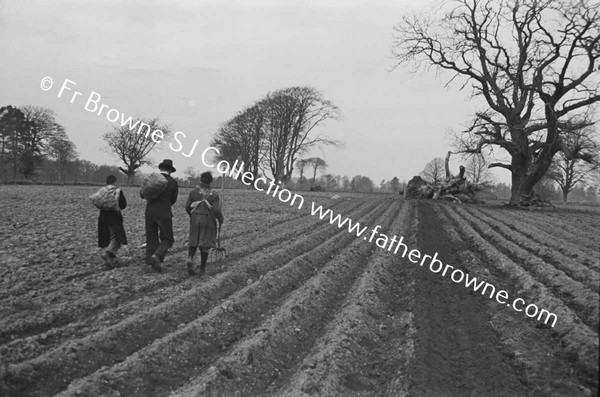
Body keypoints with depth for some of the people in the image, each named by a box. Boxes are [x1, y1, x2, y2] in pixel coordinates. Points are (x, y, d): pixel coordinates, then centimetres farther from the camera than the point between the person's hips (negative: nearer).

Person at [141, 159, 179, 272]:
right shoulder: (173, 183, -2)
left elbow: (142, 195, 11)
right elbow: (172, 200, 7)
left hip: (150, 213, 3)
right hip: (164, 214, -3)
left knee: (151, 238, 13)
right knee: (167, 239, 7)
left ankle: (152, 262, 9)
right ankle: (157, 256, -18)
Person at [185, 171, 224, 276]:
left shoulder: (194, 192, -2)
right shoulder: (214, 195, -10)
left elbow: (187, 207, 2)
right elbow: (216, 210, -14)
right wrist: (221, 220, 4)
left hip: (195, 220, 2)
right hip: (208, 220, -2)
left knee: (193, 241, 14)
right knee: (205, 244, 7)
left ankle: (190, 258, -14)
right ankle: (202, 269, 10)